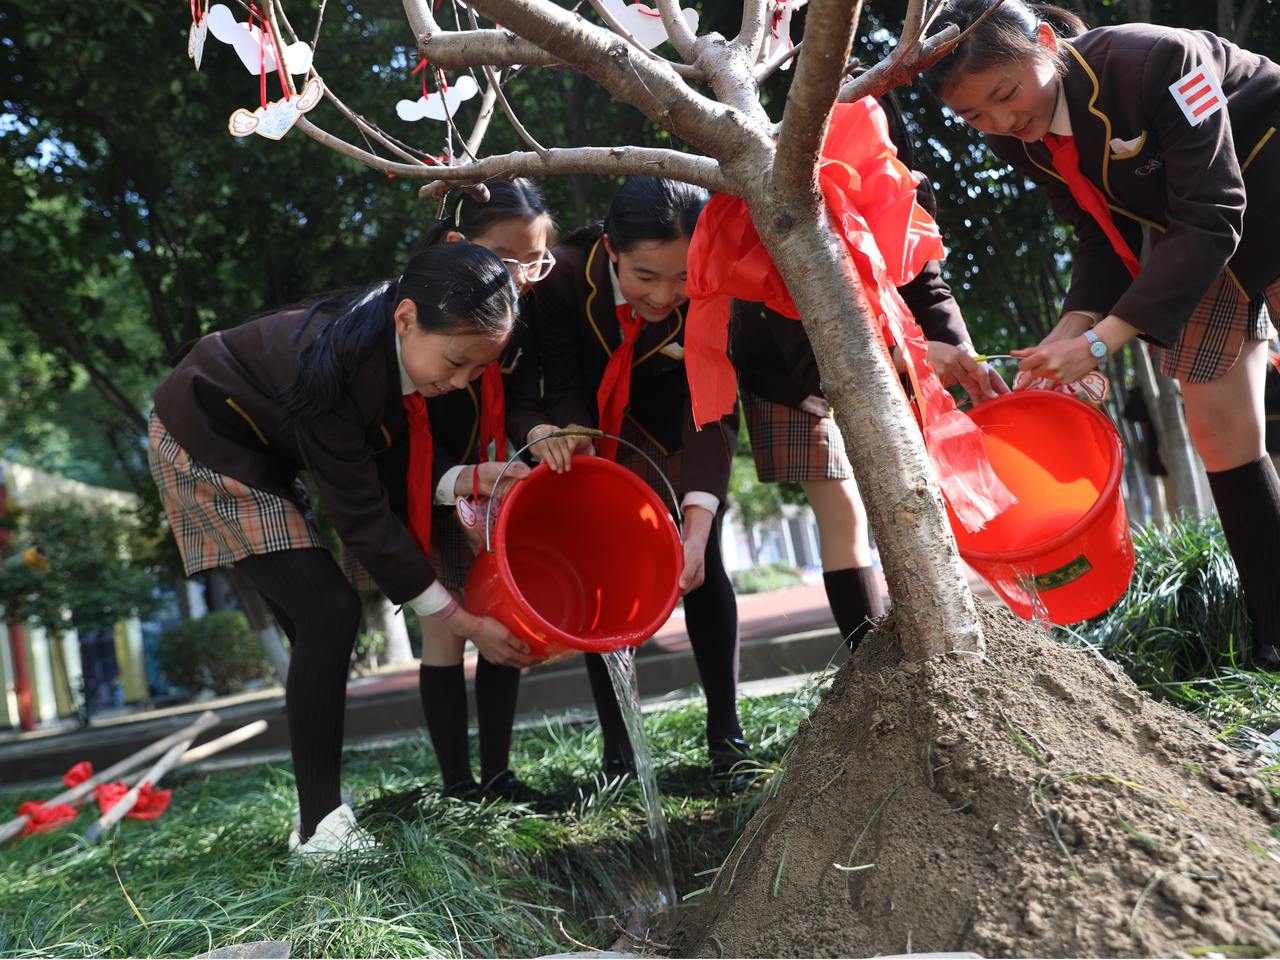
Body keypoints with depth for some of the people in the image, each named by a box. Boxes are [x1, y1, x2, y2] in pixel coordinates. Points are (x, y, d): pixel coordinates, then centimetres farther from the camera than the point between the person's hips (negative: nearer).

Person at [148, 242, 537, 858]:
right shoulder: (335, 365, -37)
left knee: (319, 629, 7)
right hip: (203, 445, -8)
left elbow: (391, 479, -5)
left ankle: (319, 808, 17)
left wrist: (472, 478, -25)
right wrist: (466, 623, -28)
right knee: (328, 612, -17)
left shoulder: (399, 352, -14)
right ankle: (319, 826, -10)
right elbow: (362, 513, -31)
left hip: (262, 451, 8)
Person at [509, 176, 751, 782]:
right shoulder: (564, 276, -33)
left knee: (701, 566, -7)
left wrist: (697, 523, -45)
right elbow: (564, 392, -28)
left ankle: (726, 732, 7)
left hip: (671, 432, 0)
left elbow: (712, 411, -35)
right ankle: (617, 748, 3)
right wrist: (551, 431, -52)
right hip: (593, 431, 0)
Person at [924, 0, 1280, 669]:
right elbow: (1105, 236, -2)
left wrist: (1102, 340, -37)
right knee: (1218, 430, -1)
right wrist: (1072, 330, -19)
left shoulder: (1157, 61, -34)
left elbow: (1210, 221, -33)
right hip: (1191, 234, 6)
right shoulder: (1015, 138, -13)